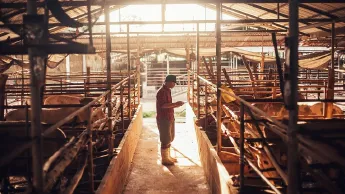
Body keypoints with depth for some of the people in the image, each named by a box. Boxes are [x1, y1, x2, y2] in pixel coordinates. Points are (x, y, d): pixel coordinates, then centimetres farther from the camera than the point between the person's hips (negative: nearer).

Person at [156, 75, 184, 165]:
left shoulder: (167, 91, 14)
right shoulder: (161, 92, -16)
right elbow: (163, 105, -25)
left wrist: (176, 105, 7)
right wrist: (175, 104, -23)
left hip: (169, 118, 10)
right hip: (163, 119, -10)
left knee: (169, 138, 16)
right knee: (165, 140, -3)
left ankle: (168, 156, 28)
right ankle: (164, 159, 7)